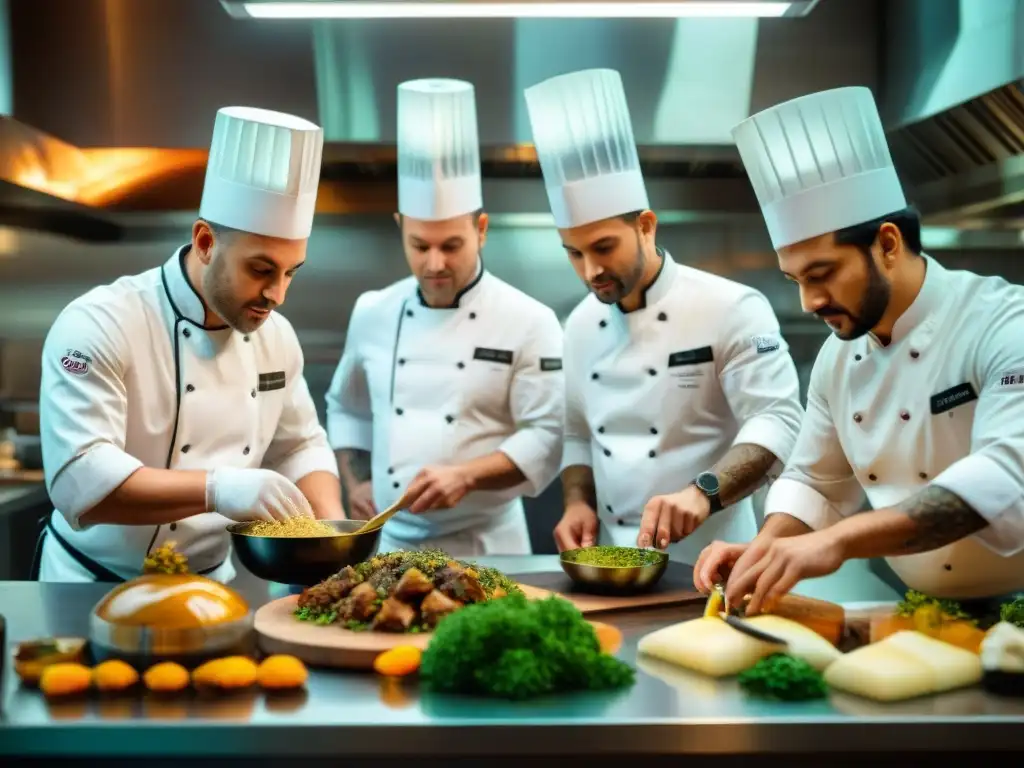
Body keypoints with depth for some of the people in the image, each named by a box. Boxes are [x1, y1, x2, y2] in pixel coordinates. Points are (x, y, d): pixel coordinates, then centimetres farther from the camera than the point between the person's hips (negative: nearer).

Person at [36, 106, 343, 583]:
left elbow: (299, 446, 13)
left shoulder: (276, 335, 2)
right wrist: (215, 489, -38)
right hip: (94, 592, -4)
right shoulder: (98, 327, -18)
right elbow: (79, 481, -27)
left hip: (210, 587, 5)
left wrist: (333, 527, -5)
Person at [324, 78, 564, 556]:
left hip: (486, 547, -3)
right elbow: (347, 410, 17)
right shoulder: (373, 313, 4)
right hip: (389, 541, 4)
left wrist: (466, 476, -24)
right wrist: (356, 485, 3)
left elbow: (549, 436, -13)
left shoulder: (529, 323, -9)